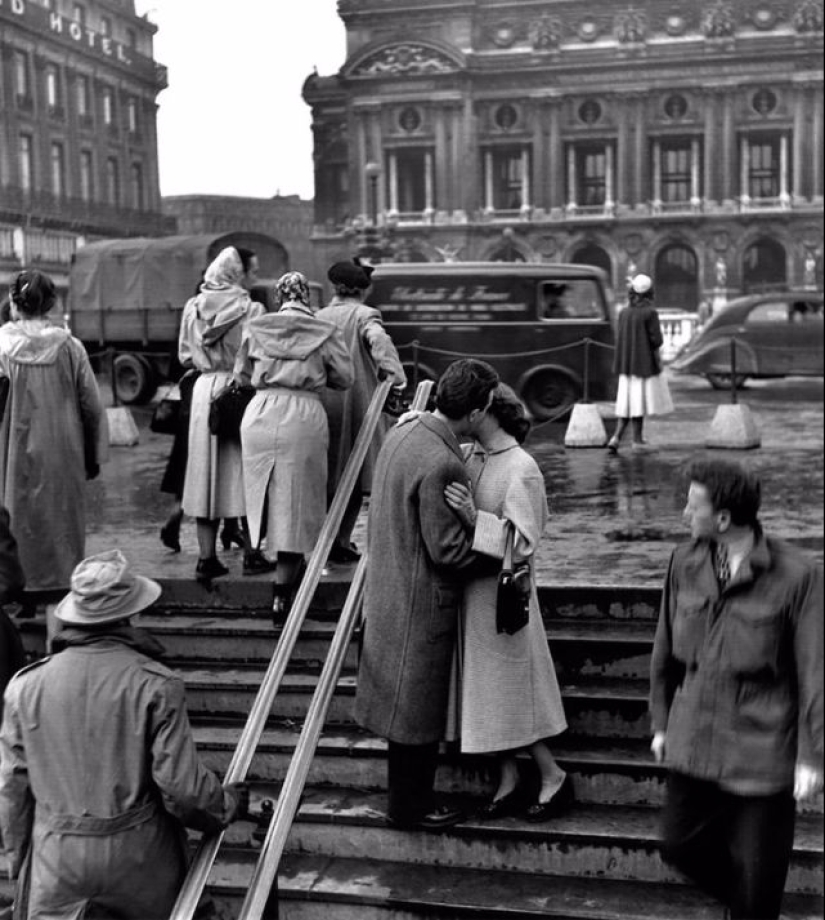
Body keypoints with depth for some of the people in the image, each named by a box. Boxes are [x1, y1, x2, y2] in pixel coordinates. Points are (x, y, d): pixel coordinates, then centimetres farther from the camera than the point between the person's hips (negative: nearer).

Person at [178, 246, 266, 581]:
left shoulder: (193, 308, 5)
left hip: (205, 390, 5)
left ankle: (206, 557, 11)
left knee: (206, 471, 9)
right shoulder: (250, 310, -11)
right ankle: (252, 554, 10)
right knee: (244, 472, 5)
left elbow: (185, 356, 12)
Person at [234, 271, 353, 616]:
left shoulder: (255, 328, 8)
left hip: (261, 414, 2)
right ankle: (282, 594, 4)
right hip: (303, 418, -2)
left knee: (266, 493, 20)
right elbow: (345, 378, 6)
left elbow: (241, 374, 15)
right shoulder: (325, 332, 1)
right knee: (295, 503, 4)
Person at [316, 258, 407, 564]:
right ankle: (340, 541, 3)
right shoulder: (364, 315, -4)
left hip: (321, 406, 5)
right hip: (355, 404, -4)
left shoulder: (318, 317, 10)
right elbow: (378, 340, -24)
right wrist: (395, 375, -29)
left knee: (328, 473, 15)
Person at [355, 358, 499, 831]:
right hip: (422, 601, -9)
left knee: (407, 699, 21)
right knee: (419, 705, 8)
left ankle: (409, 793, 36)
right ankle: (411, 805, 24)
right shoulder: (440, 464, -27)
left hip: (390, 588, 9)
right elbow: (448, 550, -23)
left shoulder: (404, 432, 2)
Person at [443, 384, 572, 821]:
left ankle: (554, 776, 22)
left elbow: (523, 542, -21)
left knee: (508, 687, 4)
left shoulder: (521, 470, -17)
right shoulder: (466, 457, 3)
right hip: (468, 589, 7)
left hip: (499, 592, -7)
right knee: (486, 689, 14)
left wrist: (475, 518, -31)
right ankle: (509, 781, 27)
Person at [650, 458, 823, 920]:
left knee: (757, 866, 6)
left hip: (762, 744, -5)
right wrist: (662, 721, 15)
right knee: (680, 844, 13)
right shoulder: (685, 562, -1)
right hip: (695, 738, 5)